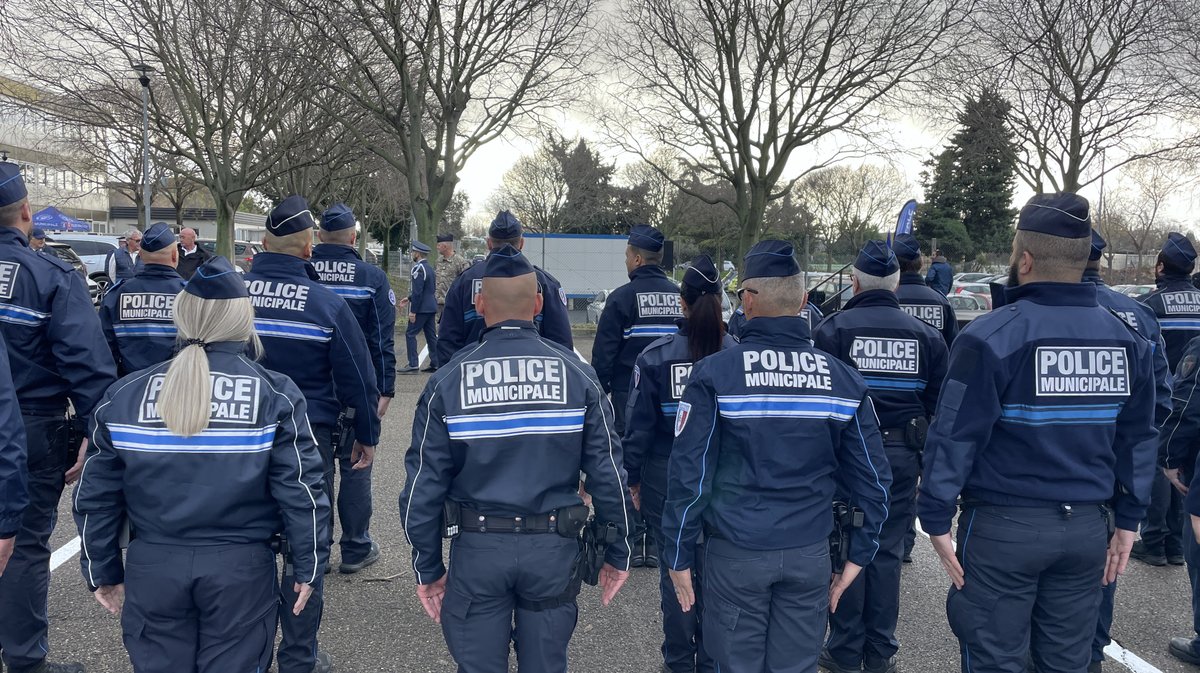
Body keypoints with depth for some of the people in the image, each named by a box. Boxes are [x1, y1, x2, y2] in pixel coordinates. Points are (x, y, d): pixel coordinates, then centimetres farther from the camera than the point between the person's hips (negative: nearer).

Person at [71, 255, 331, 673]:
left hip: (152, 569, 2)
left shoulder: (124, 396, -1)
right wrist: (308, 567, 2)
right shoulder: (275, 395, -9)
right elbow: (300, 490, -9)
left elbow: (97, 495, 4)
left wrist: (102, 571, 16)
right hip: (242, 568, -2)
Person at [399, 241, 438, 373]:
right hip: (431, 307, 9)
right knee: (431, 335, 10)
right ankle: (435, 364, 12)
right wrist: (409, 299, 22)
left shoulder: (418, 268, -16)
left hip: (421, 308, -9)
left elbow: (417, 291, -21)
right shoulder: (429, 267, 13)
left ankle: (413, 364, -6)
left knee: (410, 334, -3)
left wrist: (413, 311, -18)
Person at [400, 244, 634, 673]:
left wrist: (428, 567, 6)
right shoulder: (576, 374, -6)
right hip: (553, 550, 1)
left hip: (477, 551, 0)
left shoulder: (448, 381, -7)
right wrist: (618, 552, 7)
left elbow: (425, 484, -5)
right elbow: (607, 471, -5)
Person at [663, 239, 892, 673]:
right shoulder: (843, 378, -1)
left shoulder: (714, 373, -10)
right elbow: (872, 477, 2)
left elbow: (689, 474, -9)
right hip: (810, 555, 3)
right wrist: (860, 555, 12)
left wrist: (679, 555, 0)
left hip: (736, 554, -2)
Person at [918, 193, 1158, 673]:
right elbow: (1138, 440, 9)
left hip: (1004, 526, -5)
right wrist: (1128, 521, 17)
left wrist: (936, 518, -7)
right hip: (1087, 527, 5)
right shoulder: (1128, 339, 3)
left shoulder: (991, 337, -16)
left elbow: (955, 437, -15)